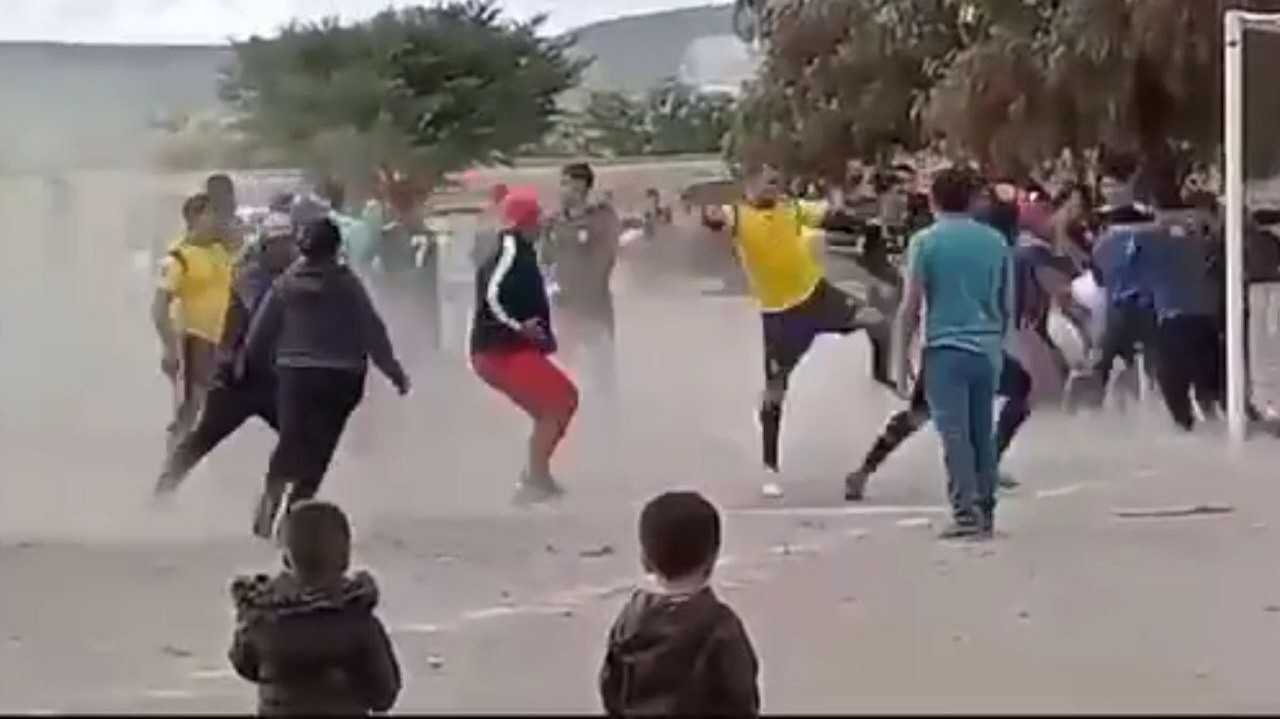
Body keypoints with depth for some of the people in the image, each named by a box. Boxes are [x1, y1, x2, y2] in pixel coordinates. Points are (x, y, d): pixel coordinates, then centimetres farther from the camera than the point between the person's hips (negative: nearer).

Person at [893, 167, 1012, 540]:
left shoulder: (926, 241, -4)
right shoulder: (995, 241, 9)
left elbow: (910, 307, -6)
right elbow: (1008, 304, 15)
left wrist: (900, 359, -1)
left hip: (946, 348, -4)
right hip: (987, 349, 4)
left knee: (954, 432, -5)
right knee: (983, 432, 12)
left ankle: (966, 513, -13)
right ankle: (985, 512, 14)